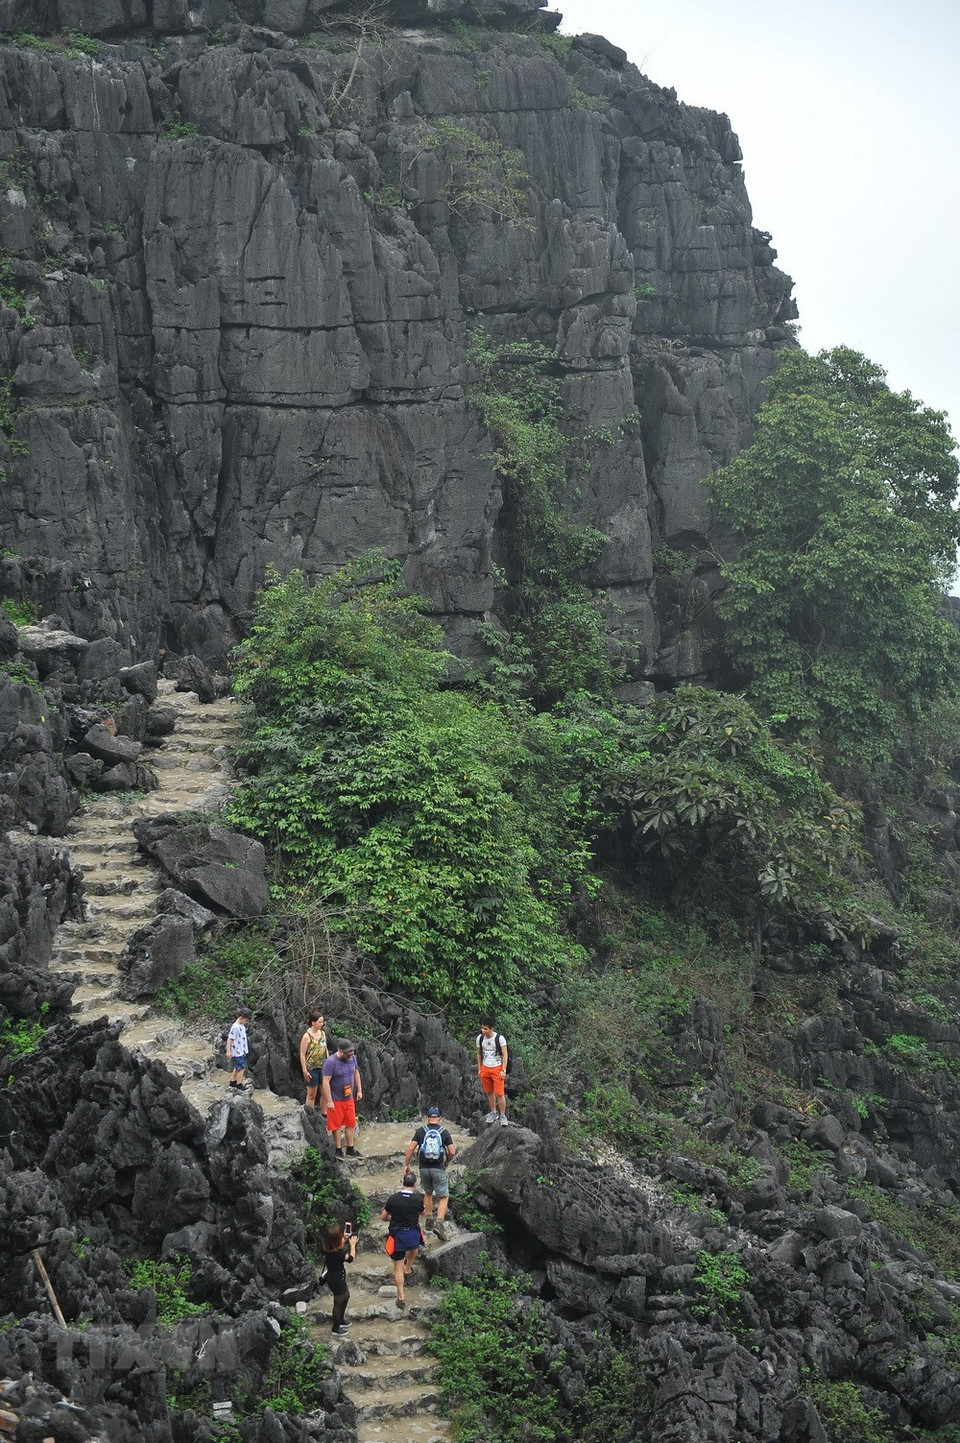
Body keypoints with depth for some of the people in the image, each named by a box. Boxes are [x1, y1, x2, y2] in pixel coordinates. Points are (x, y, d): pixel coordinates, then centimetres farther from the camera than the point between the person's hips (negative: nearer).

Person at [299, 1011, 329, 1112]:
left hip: (323, 1067, 6)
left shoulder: (322, 1033, 6)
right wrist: (305, 1071, -14)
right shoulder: (307, 1036, -13)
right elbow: (302, 1055, -12)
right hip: (312, 1069, -6)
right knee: (312, 1094, 3)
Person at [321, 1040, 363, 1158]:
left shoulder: (352, 1058, -1)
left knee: (351, 1124, 9)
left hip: (349, 1098, 6)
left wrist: (359, 1090, 14)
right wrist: (329, 1101, -21)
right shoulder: (331, 1062, -21)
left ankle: (350, 1149, 20)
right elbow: (326, 1082, -21)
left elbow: (356, 1073, 15)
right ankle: (338, 1150, 17)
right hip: (336, 1099, -6)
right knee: (337, 1125, 5)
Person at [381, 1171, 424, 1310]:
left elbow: (383, 1217, -1)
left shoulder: (393, 1198, -13)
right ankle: (408, 1269, 54)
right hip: (413, 1234, 1)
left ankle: (401, 1298, 10)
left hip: (397, 1236, -1)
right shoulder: (418, 1199, -13)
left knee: (398, 1267, 9)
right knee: (414, 1247, 39)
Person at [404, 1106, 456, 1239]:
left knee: (427, 1193, 26)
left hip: (424, 1168, 2)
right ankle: (439, 1222, -17)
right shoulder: (444, 1132, -3)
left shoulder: (420, 1131, 0)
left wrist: (406, 1165, 3)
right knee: (444, 1198, 2)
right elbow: (452, 1152, -5)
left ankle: (428, 1219, 28)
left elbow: (410, 1149, -7)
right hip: (439, 1169, -2)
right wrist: (447, 1163, 14)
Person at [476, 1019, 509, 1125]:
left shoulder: (499, 1038, -12)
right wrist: (479, 1069, 12)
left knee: (499, 1093, -6)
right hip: (485, 1068, 4)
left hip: (497, 1068, -4)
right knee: (489, 1092, 10)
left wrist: (503, 1070, -12)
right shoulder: (479, 1038, 2)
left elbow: (505, 1054, -8)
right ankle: (493, 1112, 26)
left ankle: (503, 1116, 4)